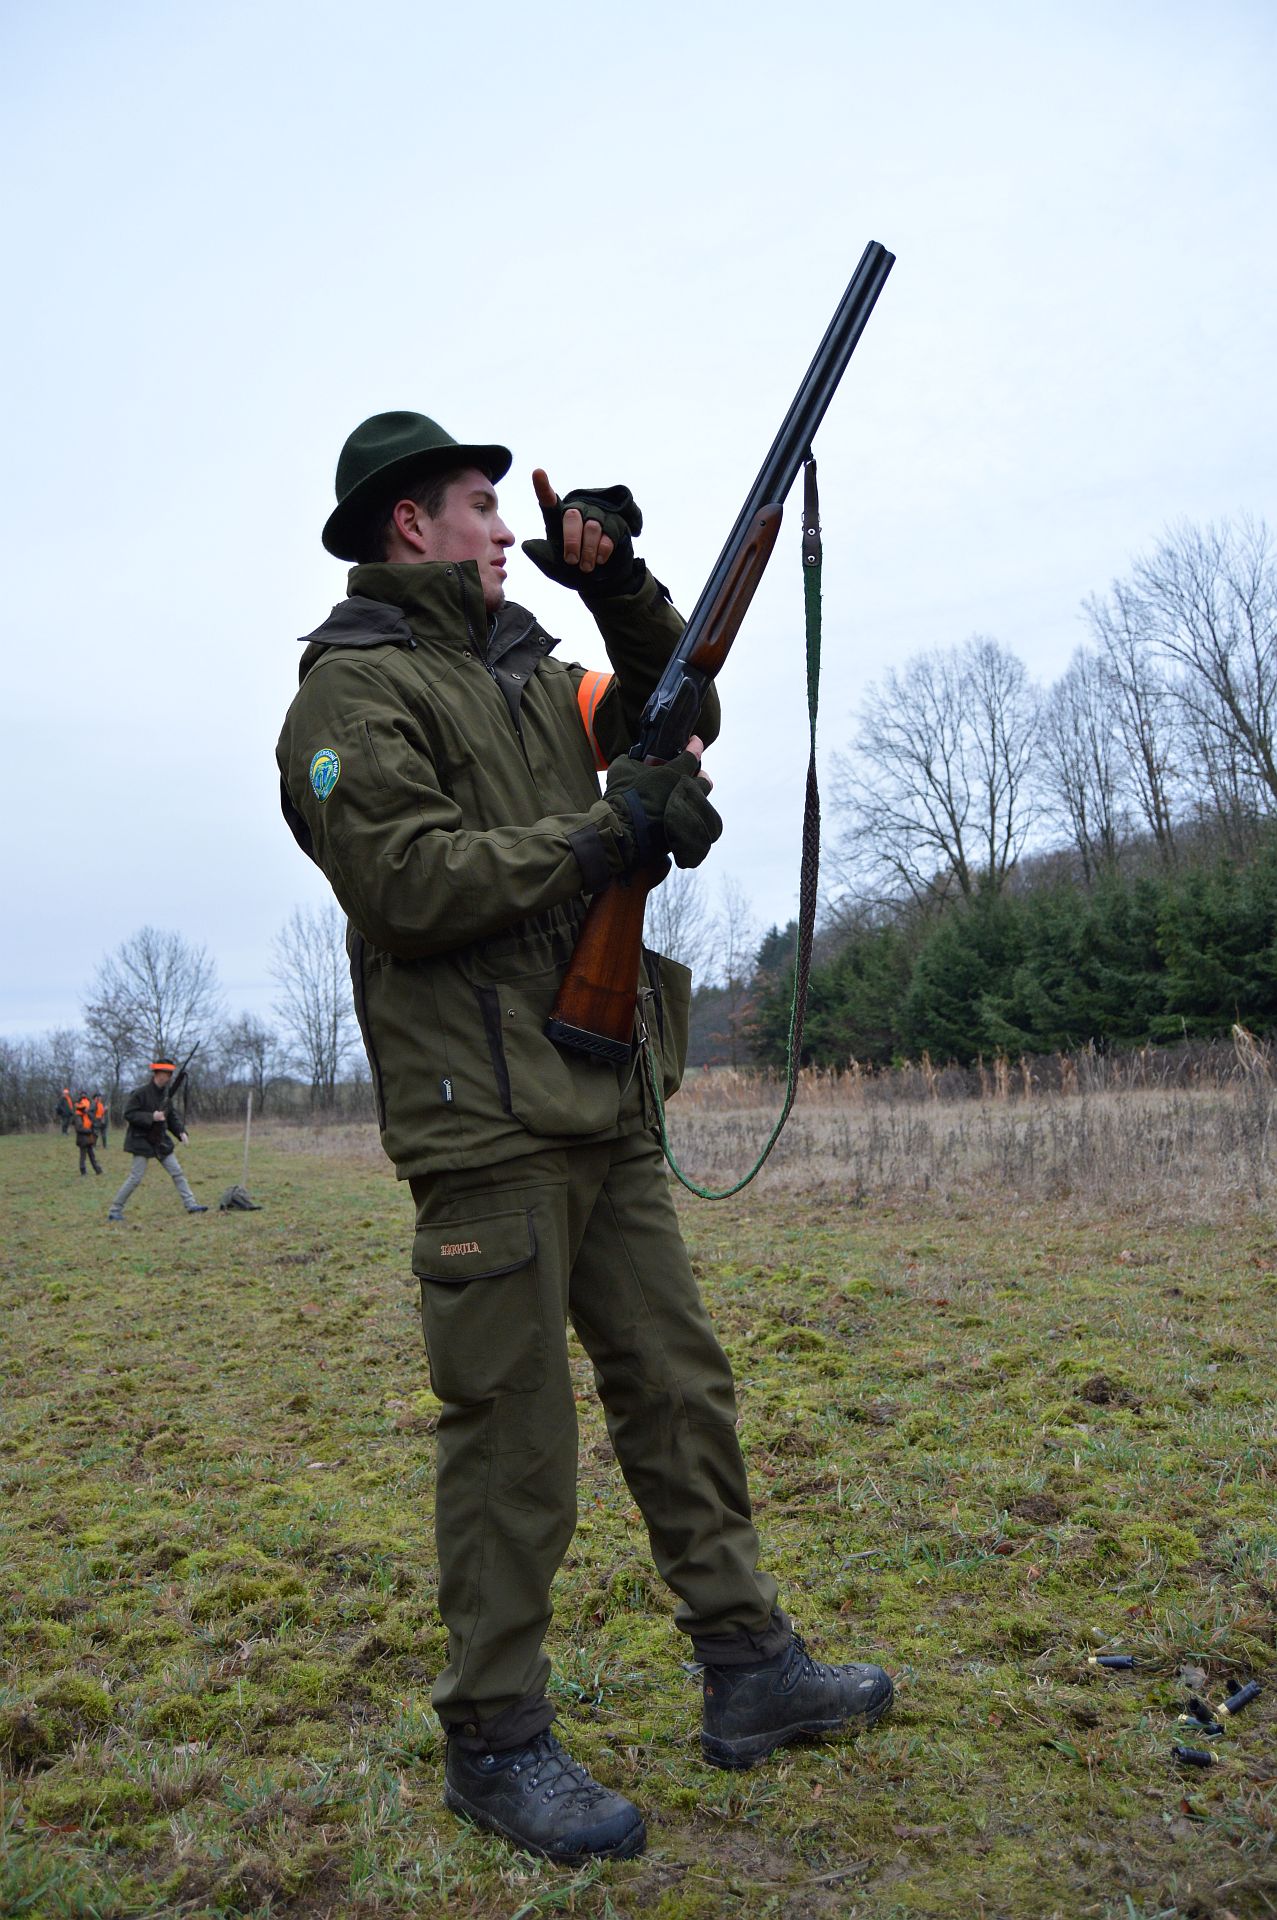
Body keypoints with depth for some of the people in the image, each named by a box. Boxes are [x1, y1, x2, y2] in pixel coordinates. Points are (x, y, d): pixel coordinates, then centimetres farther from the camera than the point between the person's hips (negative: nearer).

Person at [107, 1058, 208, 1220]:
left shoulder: (165, 1094, 6)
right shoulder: (140, 1093, -15)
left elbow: (171, 1116, 14)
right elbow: (128, 1114, -17)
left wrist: (181, 1131, -1)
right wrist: (151, 1117, -25)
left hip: (161, 1140, 7)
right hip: (142, 1140, -7)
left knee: (177, 1173, 4)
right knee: (136, 1178, -6)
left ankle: (191, 1205, 7)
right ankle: (115, 1210, 7)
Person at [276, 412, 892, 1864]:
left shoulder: (527, 669, 19)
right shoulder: (356, 686, -6)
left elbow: (675, 711, 25)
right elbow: (408, 885, -18)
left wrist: (622, 588, 10)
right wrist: (608, 838, -16)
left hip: (606, 1104, 8)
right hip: (488, 1118, -8)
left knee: (678, 1386, 13)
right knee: (511, 1433, 0)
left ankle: (748, 1670, 27)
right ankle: (494, 1742, 19)